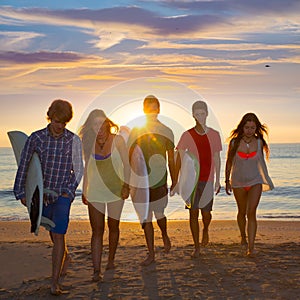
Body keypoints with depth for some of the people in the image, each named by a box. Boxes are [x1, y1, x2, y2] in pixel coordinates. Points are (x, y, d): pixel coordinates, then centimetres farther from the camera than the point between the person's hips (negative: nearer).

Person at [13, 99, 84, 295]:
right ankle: (66, 258, 48)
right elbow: (24, 165, 2)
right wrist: (21, 192, 1)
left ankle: (55, 283, -7)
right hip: (42, 193, 2)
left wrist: (69, 190, -6)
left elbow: (78, 169, 5)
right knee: (53, 233, 19)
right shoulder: (36, 138, -3)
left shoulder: (73, 140, -3)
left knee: (58, 235, -12)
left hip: (63, 193, -2)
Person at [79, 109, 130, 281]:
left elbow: (126, 164, -3)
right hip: (95, 192, 1)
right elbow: (87, 168, 14)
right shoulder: (89, 143, 4)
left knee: (113, 226, 10)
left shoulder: (117, 140, -4)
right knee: (97, 230, -4)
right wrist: (84, 190, 15)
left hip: (115, 190, -1)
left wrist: (126, 185, -13)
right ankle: (97, 270, -6)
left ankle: (111, 260, 29)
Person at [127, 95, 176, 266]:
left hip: (159, 179, -1)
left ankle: (165, 235, 32)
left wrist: (174, 182, 7)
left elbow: (171, 160, 7)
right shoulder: (136, 131, 4)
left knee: (159, 214, -3)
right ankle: (151, 254, 15)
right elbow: (130, 157, 8)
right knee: (146, 218, 5)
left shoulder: (166, 132, 3)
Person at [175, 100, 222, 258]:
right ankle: (197, 248, 10)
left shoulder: (214, 135, 4)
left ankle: (205, 230, 36)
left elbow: (217, 159, 10)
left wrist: (217, 180, 9)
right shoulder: (187, 135, 0)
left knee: (206, 213, 0)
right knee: (193, 213, 1)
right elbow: (178, 158, 2)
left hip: (208, 180, 0)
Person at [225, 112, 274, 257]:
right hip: (238, 182, 1)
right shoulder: (234, 142, -10)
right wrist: (227, 181, 6)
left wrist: (267, 180, 16)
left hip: (255, 181, 0)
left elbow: (261, 161, 10)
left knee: (251, 213, -12)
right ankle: (243, 238, 40)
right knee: (242, 212, 16)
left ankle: (251, 247, -12)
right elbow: (229, 163, 2)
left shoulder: (259, 142, -6)